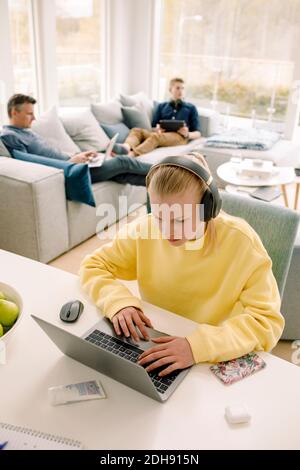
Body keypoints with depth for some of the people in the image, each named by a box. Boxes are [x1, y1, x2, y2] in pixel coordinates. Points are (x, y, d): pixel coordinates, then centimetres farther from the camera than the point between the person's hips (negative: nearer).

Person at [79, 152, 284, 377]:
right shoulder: (146, 228, -11)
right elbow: (93, 266, -2)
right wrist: (120, 302, -22)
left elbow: (268, 322, -21)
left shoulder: (241, 242, -19)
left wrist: (198, 345, -36)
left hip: (217, 360, -2)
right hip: (155, 344, 2)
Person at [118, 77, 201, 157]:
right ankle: (126, 147, -56)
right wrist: (157, 129, -5)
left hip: (179, 136, -4)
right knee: (136, 130, -24)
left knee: (155, 136, -36)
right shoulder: (161, 106, 30)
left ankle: (131, 154, -61)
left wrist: (187, 134, -9)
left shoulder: (191, 108, 24)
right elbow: (153, 127, 22)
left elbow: (197, 133, 16)